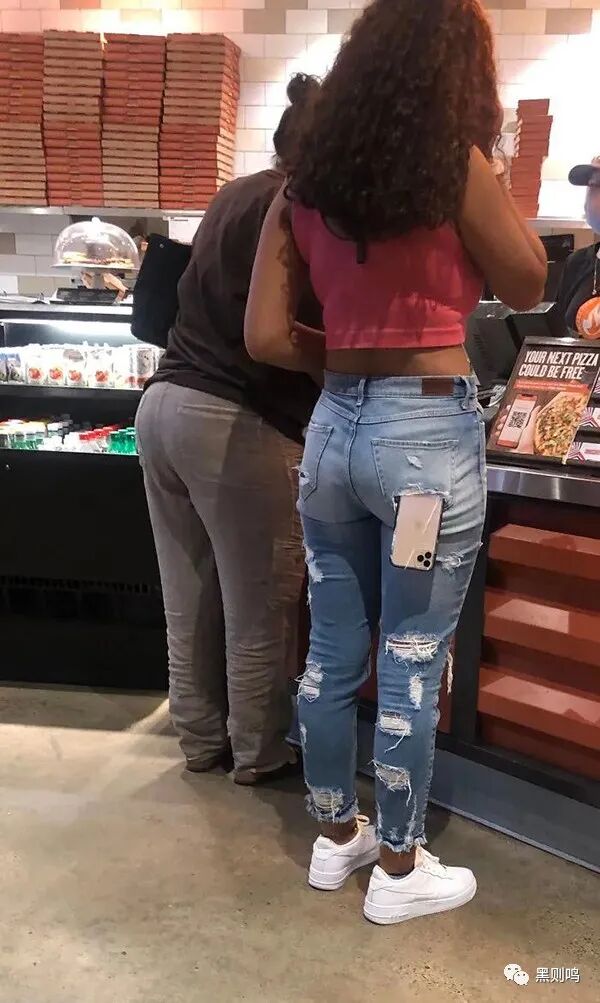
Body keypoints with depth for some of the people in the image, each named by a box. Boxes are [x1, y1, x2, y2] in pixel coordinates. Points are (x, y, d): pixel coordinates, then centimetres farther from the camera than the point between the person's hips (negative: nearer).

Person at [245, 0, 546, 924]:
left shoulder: (304, 186, 7)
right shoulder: (456, 165, -8)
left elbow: (265, 337, 3)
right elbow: (527, 287, 4)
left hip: (335, 429, 6)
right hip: (427, 435, -6)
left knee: (333, 652, 16)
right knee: (412, 664, 7)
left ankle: (337, 837, 34)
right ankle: (399, 871, 23)